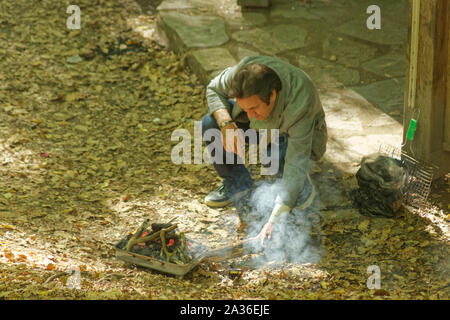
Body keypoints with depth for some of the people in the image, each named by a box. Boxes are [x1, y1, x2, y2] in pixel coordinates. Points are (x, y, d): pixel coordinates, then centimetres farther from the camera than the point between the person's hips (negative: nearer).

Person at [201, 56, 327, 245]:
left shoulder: (299, 105, -43)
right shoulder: (242, 72, -33)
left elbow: (296, 165, -41)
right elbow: (214, 89, -11)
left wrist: (275, 220, -45)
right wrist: (227, 124, -32)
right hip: (261, 125, 4)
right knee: (209, 124, -21)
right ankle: (237, 183, 1)